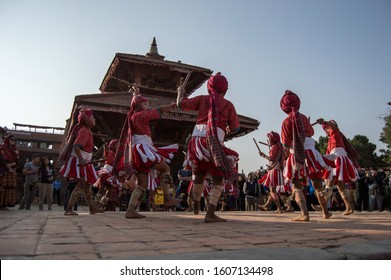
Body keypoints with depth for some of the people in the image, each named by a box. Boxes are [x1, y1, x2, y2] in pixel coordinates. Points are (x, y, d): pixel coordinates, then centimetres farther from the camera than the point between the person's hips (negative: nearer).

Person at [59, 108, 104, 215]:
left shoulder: (86, 130, 13)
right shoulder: (84, 131, -16)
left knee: (87, 185, 13)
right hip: (79, 161, -10)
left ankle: (92, 208, 22)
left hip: (83, 162, 10)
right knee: (81, 185, -10)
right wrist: (81, 160, -40)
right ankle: (68, 209, -7)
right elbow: (76, 146, -29)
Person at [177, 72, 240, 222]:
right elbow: (235, 128, 11)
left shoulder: (202, 99, 11)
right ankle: (210, 214, -6)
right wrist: (227, 129, 34)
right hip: (214, 143, -4)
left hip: (196, 140, 4)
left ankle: (196, 206, 40)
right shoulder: (228, 105, 7)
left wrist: (181, 90, 31)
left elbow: (181, 104, 12)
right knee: (218, 180, 4)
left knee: (198, 174, 22)